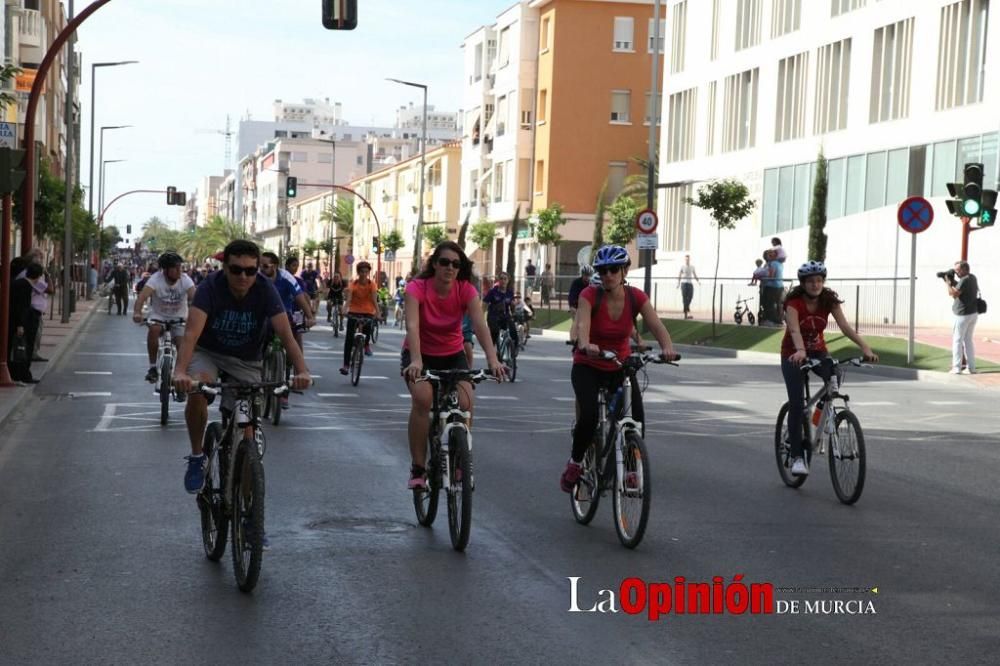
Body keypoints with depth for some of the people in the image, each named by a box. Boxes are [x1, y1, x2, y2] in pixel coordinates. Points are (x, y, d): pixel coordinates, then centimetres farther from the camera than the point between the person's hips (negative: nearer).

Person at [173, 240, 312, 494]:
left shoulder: (265, 290, -23)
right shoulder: (210, 287, -26)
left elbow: (286, 335, -31)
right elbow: (192, 333, -39)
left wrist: (302, 371, -49)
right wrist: (180, 372, -56)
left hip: (247, 361, 2)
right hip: (208, 352, -1)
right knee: (196, 391, -31)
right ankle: (196, 457, -10)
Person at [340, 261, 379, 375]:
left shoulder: (372, 284, -6)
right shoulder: (353, 284, -7)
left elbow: (374, 299, -18)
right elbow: (349, 298, -19)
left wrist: (377, 313, -33)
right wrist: (345, 309, -38)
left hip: (368, 312, 0)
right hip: (354, 312, 0)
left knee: (368, 327, -29)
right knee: (349, 338, -9)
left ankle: (366, 344, 8)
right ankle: (346, 364, -4)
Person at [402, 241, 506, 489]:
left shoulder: (466, 290, -15)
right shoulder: (417, 288, -21)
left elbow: (480, 324, -29)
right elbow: (412, 325, -35)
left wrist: (492, 359, -44)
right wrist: (416, 361, -52)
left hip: (452, 356, 2)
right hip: (420, 355, -2)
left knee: (465, 403, -21)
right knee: (422, 398, -30)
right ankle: (417, 469, -18)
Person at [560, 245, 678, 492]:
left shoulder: (636, 297, -11)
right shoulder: (590, 295, -19)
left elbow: (657, 327, -24)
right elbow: (582, 326, -36)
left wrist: (667, 347, -46)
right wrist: (586, 345, -59)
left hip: (620, 367, 3)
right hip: (588, 366, -3)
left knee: (637, 422, -15)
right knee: (589, 416, -27)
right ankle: (574, 464, 0)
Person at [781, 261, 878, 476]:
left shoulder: (829, 300, -12)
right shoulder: (794, 302, -22)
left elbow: (845, 326, -24)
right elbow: (794, 330, -39)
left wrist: (865, 347, -39)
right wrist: (800, 351, -59)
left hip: (817, 351, 3)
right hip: (793, 354, -3)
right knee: (796, 404, -16)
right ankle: (797, 456, -10)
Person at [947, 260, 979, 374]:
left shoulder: (964, 280, -18)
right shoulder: (972, 278, 10)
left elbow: (954, 294, -23)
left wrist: (948, 282, -12)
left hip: (963, 315, -9)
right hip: (973, 313, 9)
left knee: (957, 340, -2)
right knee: (968, 340, 14)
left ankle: (956, 368, -4)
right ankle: (971, 367, 14)